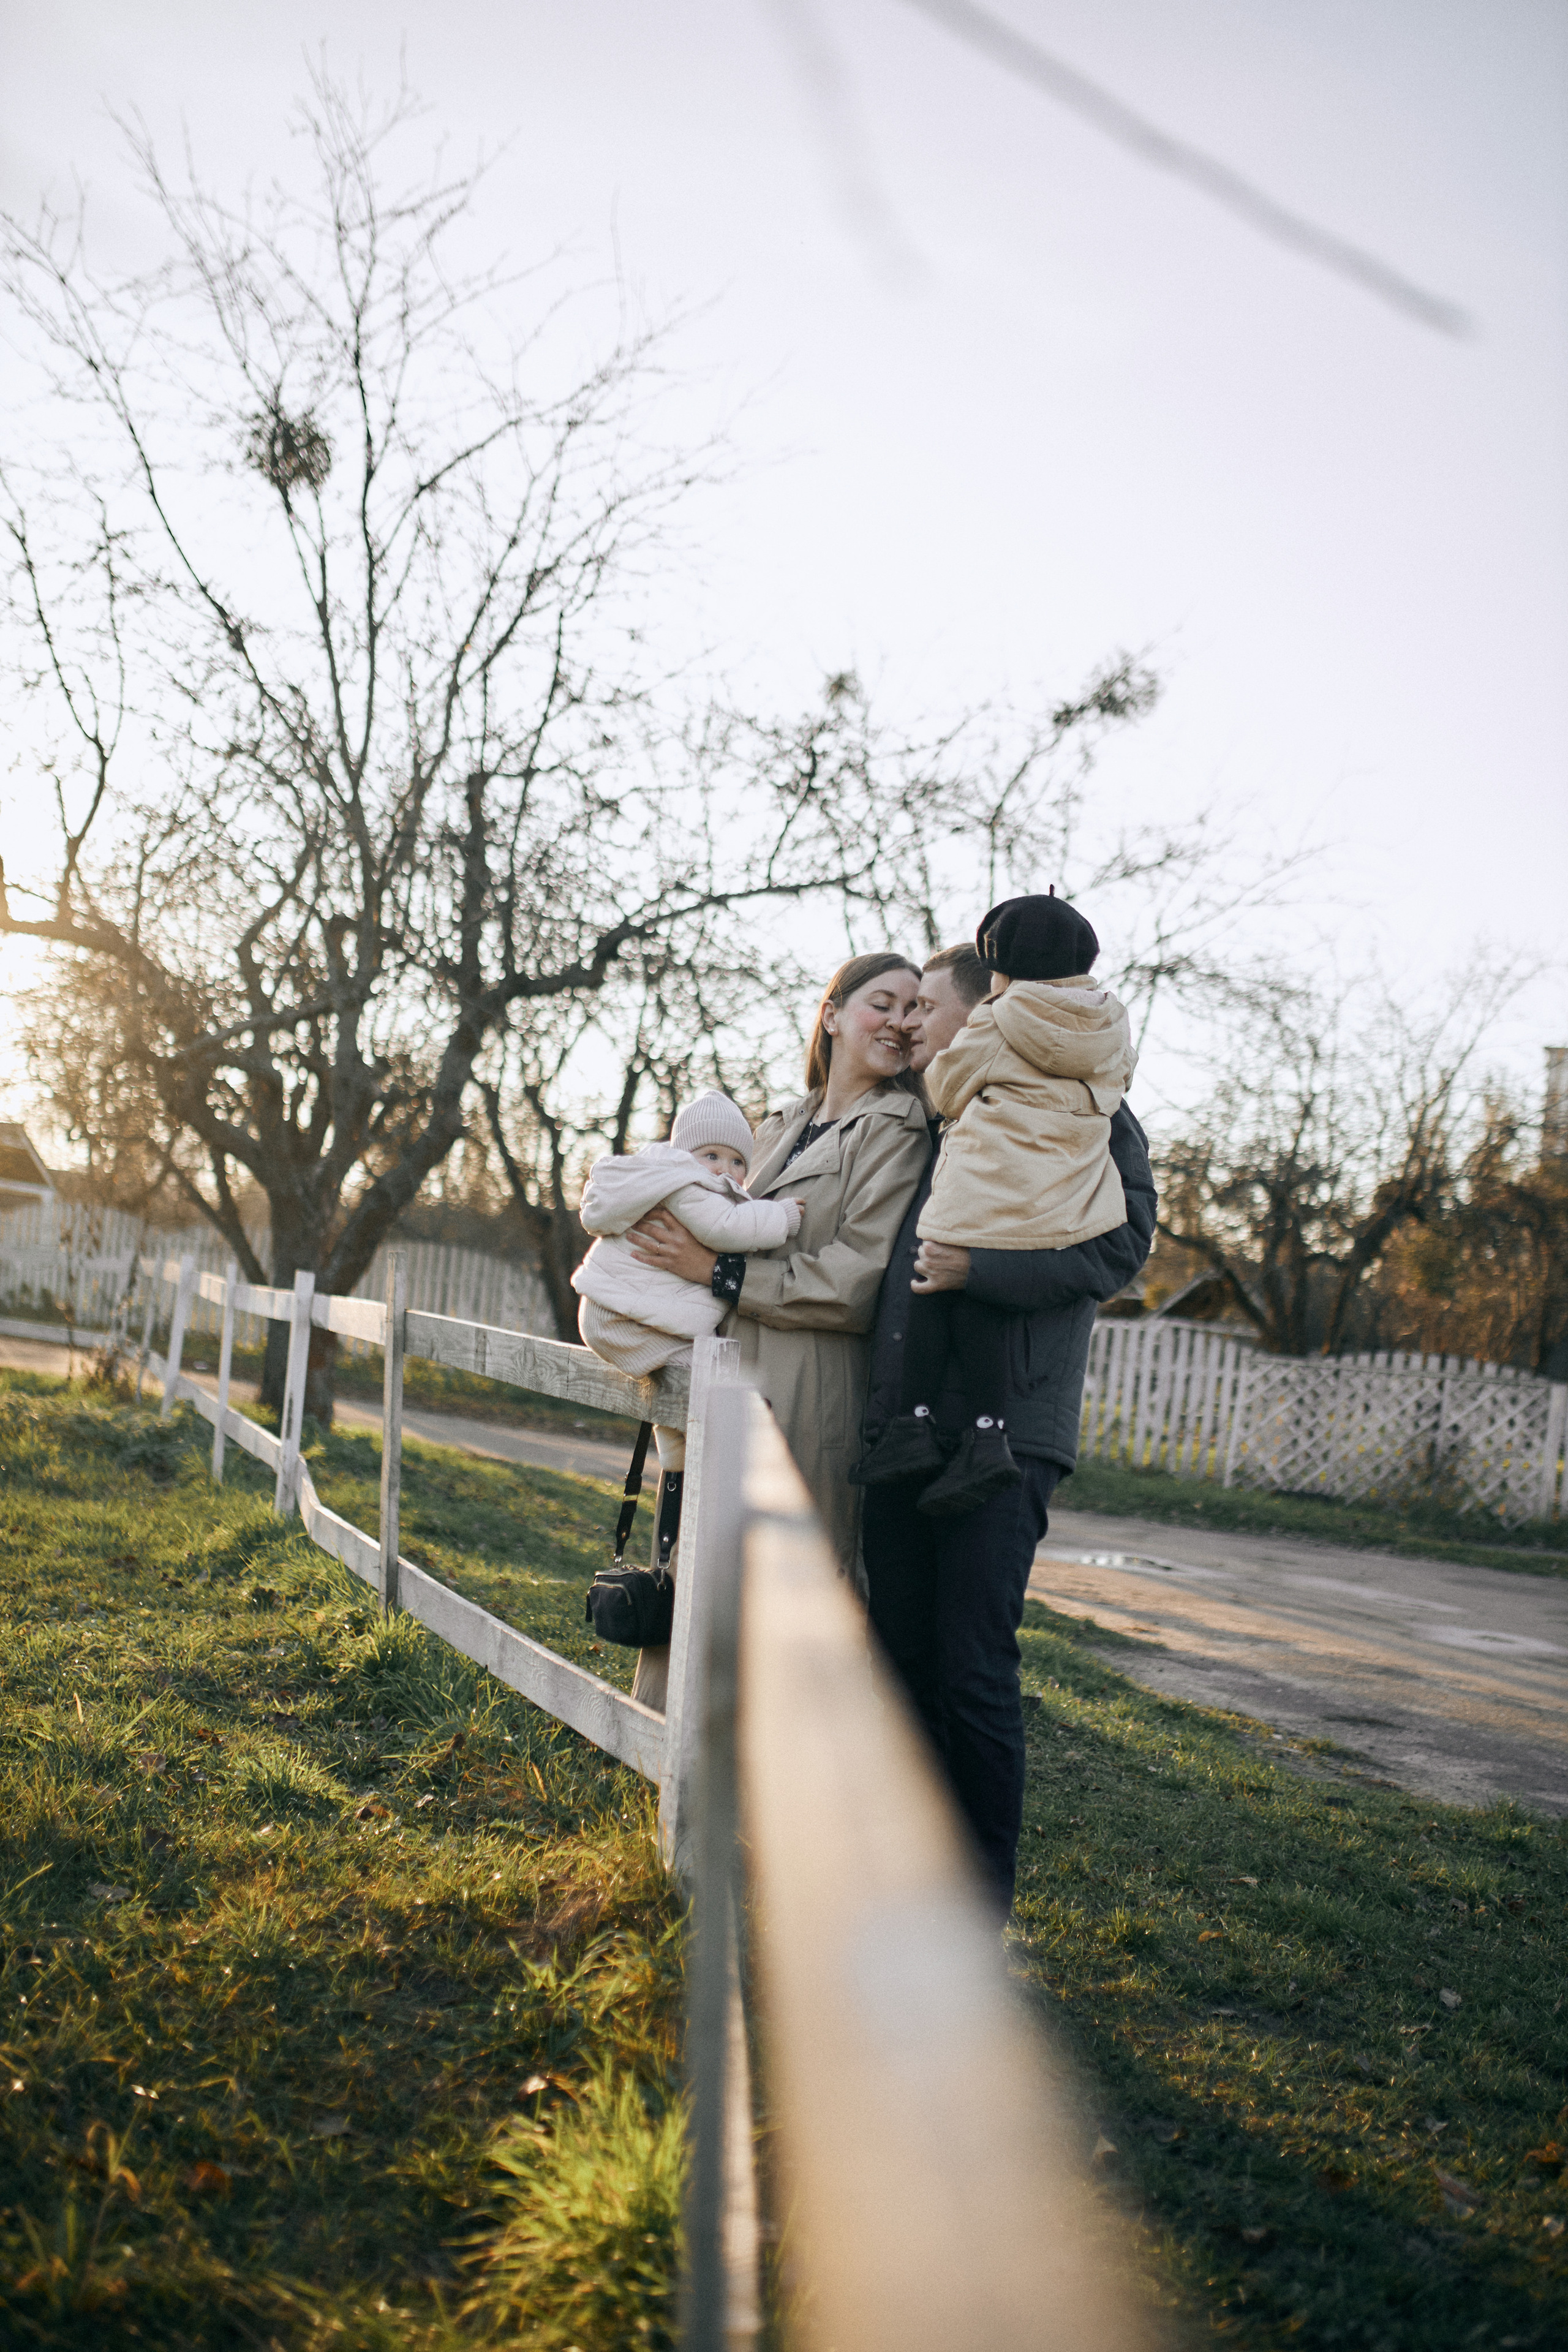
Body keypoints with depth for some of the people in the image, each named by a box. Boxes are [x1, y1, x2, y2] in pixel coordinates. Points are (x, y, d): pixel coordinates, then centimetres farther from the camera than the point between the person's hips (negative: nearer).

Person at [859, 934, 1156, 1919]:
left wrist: (979, 1269, -21)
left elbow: (1120, 1244, -11)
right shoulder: (931, 1127, 22)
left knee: (975, 1670, -6)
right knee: (903, 1654, 9)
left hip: (1002, 1431, -7)